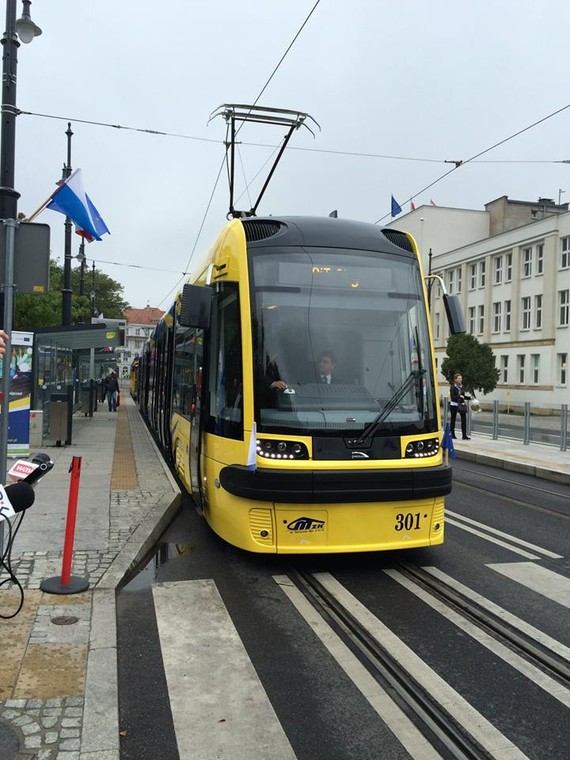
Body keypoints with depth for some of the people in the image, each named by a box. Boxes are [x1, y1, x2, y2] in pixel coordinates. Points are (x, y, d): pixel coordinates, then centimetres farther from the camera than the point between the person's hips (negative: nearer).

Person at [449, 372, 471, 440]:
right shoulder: (453, 387, -7)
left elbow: (463, 396, 17)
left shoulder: (462, 387, 9)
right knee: (453, 419, 6)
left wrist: (469, 397, 2)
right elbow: (452, 397, -15)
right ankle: (452, 434, 18)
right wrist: (459, 396, -26)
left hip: (461, 405, 5)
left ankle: (464, 435, -6)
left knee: (464, 419, -6)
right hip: (454, 405, -4)